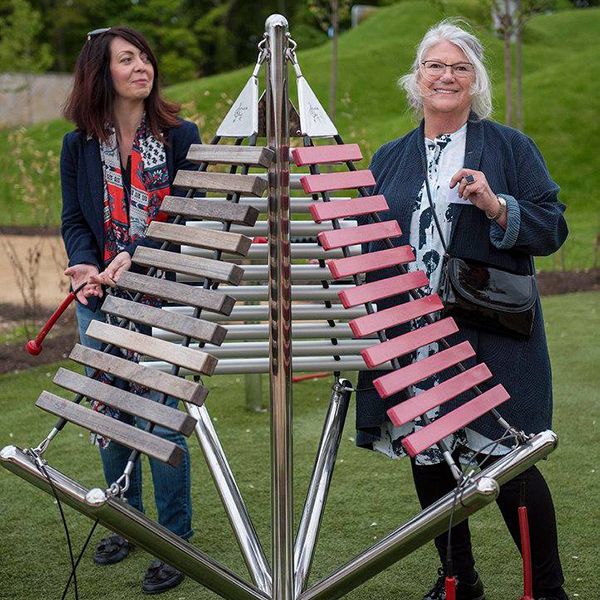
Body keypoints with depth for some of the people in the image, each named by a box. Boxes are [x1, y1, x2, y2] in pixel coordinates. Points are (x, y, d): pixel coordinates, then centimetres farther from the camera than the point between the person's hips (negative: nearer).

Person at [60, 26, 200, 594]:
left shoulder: (181, 136, -3)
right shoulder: (78, 146, 6)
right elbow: (74, 220, 8)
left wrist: (135, 255, -21)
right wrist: (85, 265, -14)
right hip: (100, 301, 4)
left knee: (161, 417, -2)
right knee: (110, 416, 13)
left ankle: (175, 541, 12)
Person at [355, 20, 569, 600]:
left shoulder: (510, 148, 3)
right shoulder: (389, 158, 13)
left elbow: (552, 229, -2)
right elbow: (369, 242, 17)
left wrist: (496, 207, -18)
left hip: (491, 340, -4)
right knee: (427, 458, 10)